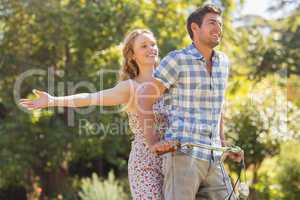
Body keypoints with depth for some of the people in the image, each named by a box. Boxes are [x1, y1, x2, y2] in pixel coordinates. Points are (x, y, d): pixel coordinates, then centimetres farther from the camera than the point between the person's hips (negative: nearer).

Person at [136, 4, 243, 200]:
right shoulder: (176, 60, -5)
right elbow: (144, 99, -6)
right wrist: (153, 143, -15)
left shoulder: (222, 61, 15)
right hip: (182, 155, -7)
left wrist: (224, 145, 22)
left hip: (212, 160, 7)